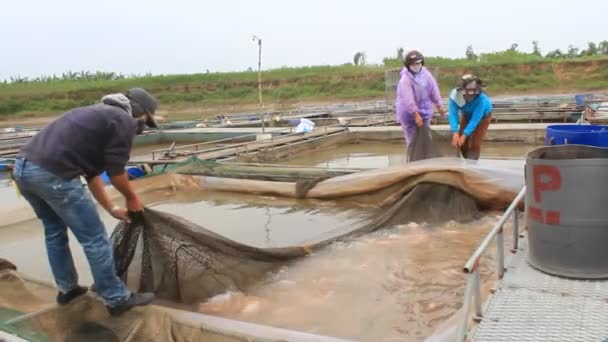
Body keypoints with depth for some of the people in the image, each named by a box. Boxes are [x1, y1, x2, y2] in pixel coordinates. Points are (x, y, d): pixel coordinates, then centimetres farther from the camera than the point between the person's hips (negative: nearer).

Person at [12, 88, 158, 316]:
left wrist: (111, 208, 34)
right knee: (94, 239, 4)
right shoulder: (125, 121, 0)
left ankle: (67, 289, 41)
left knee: (54, 231, 27)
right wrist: (132, 199, 19)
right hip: (52, 174, -10)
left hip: (23, 167, 10)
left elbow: (92, 172, 30)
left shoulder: (100, 114, 28)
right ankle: (116, 299, 16)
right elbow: (116, 172, 0)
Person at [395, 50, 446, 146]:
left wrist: (439, 106, 11)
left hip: (424, 112, 6)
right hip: (409, 115, -6)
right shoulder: (405, 79, -21)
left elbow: (434, 90, 7)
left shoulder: (426, 74, -2)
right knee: (412, 140, 0)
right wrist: (415, 114, -35)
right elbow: (408, 99, -29)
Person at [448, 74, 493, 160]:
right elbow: (453, 114, -39)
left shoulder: (481, 99, -42)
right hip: (467, 115, 4)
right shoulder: (455, 94, -36)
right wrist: (455, 133, -50)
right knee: (461, 142, 5)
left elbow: (475, 119, -41)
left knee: (475, 143, -13)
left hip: (483, 116, -3)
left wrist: (464, 135, -47)